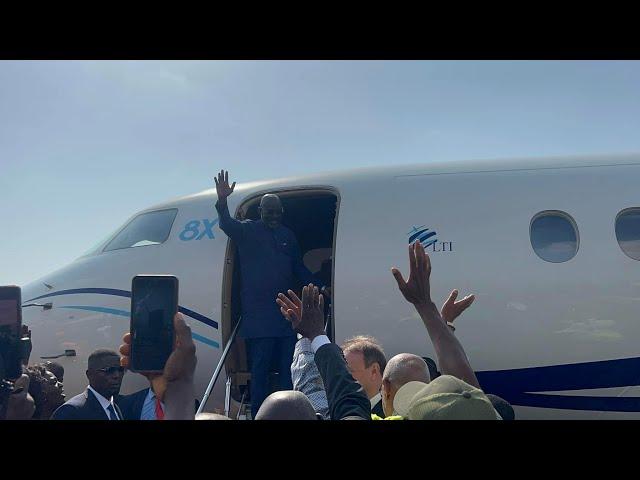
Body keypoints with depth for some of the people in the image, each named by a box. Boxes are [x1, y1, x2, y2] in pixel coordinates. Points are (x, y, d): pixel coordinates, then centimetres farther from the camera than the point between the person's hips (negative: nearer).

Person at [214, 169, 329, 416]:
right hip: (258, 314, -5)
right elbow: (227, 224, -19)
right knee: (260, 366, -4)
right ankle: (259, 413, 2)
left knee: (289, 365, 5)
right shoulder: (248, 230, 2)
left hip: (286, 311, 5)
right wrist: (222, 201, -38)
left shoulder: (288, 234, 17)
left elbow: (299, 268, 24)